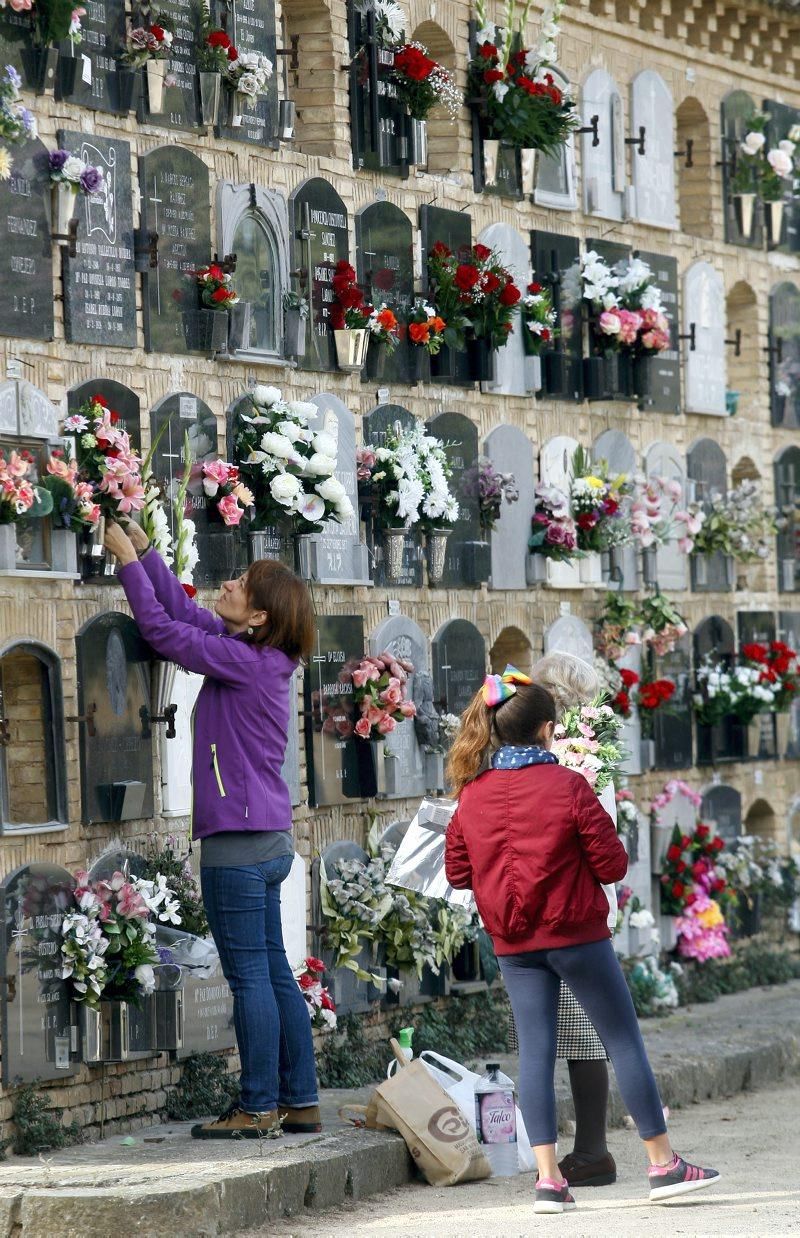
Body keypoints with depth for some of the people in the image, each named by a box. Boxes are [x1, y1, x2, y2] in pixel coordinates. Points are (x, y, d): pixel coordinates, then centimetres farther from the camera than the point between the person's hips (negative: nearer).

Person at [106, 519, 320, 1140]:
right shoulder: (259, 657, 10)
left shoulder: (245, 662, -15)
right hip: (268, 839, 9)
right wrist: (144, 550, 17)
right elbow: (186, 614, 18)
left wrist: (128, 559, -3)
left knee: (251, 977, -4)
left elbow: (163, 630, -11)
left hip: (240, 842, -9)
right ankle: (300, 1101, 16)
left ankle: (258, 1108, 1)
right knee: (274, 973, 12)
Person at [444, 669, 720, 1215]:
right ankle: (663, 1164, 10)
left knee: (536, 1051, 5)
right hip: (577, 934, -4)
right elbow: (612, 865, -10)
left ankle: (548, 1178, -1)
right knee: (625, 1040, 6)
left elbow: (457, 872, 7)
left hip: (513, 944, 4)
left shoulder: (472, 795, 0)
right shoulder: (568, 786, -12)